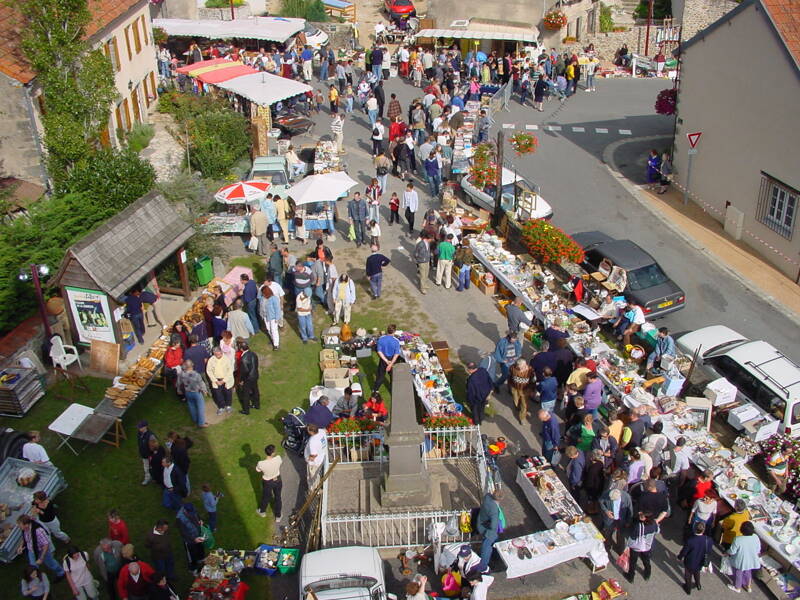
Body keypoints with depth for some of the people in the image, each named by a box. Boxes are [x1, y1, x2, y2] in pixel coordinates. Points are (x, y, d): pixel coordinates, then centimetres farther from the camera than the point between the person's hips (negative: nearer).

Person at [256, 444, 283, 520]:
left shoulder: (261, 464, -36)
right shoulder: (278, 459, -32)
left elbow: (258, 470, -12)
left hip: (267, 483, -1)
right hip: (278, 480, 1)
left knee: (266, 497, 28)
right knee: (277, 497, 26)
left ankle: (262, 512, 57)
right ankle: (278, 516, 46)